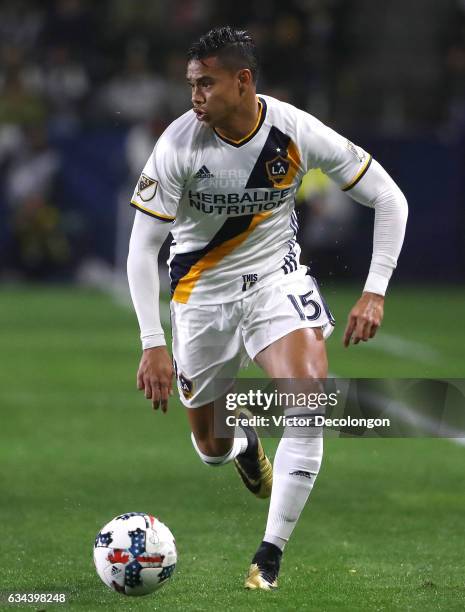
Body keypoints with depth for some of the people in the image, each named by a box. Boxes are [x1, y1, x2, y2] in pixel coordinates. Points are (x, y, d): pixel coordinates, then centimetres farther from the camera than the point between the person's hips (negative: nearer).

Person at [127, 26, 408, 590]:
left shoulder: (296, 132, -18)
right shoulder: (180, 144, -21)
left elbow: (388, 199, -8)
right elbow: (141, 248, -15)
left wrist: (375, 292, -16)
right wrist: (152, 344, -21)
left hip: (276, 276, 0)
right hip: (203, 290, 0)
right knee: (211, 449, 9)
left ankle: (271, 553, -16)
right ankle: (242, 443, 50)